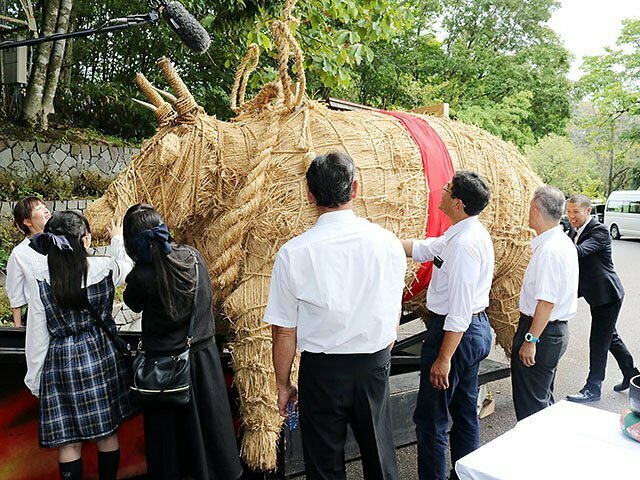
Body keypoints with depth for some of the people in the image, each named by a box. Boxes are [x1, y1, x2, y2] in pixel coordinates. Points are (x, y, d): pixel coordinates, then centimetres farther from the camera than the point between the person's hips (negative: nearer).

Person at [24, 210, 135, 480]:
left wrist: (35, 380, 8)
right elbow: (126, 263, 14)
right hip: (102, 356, 1)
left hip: (61, 363, -1)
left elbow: (37, 336, -4)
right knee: (107, 434, 15)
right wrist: (117, 240, 34)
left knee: (68, 442, 10)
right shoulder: (105, 269, -12)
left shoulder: (41, 281, -11)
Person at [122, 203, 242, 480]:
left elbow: (134, 305, 1)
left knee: (168, 428, 16)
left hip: (165, 365, -4)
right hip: (203, 354, 4)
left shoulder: (141, 276, -22)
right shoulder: (193, 256, -10)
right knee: (208, 421, 20)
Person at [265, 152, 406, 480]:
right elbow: (393, 315, 2)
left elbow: (284, 332, -10)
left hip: (321, 370, -2)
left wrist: (283, 384, 5)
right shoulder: (387, 243, -9)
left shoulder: (293, 253, -16)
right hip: (374, 366, 2)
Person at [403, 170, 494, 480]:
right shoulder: (471, 232, 6)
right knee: (465, 411, 22)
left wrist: (443, 358, -22)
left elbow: (459, 311, -26)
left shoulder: (463, 245, -25)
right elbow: (423, 249, 12)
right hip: (477, 329, 11)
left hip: (456, 333, -10)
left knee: (431, 419, 3)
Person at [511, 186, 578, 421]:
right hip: (558, 329, 10)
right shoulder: (565, 243, 10)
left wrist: (531, 340, -21)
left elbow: (546, 302, -25)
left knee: (530, 404, 1)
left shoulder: (548, 250, -23)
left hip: (542, 331, -10)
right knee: (544, 397, 23)